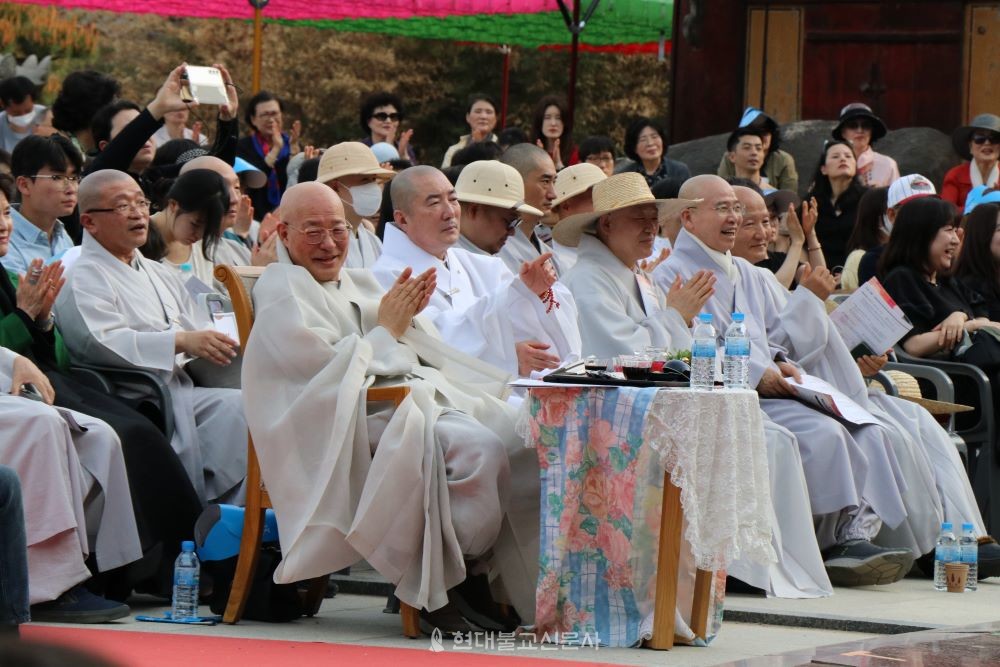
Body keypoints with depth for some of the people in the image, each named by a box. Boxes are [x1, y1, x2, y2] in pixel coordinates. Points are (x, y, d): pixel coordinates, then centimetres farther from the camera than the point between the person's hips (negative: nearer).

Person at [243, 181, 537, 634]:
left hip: (416, 400, 9)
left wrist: (411, 319, 6)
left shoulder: (358, 283, 26)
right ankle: (440, 591, -21)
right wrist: (388, 328, -3)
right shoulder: (282, 292, 0)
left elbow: (427, 354, 25)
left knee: (518, 438, -15)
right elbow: (331, 372, -12)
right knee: (478, 448, -31)